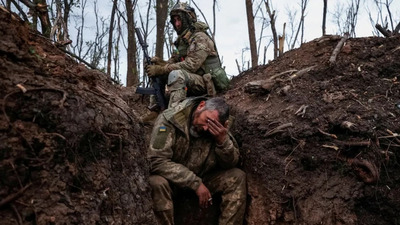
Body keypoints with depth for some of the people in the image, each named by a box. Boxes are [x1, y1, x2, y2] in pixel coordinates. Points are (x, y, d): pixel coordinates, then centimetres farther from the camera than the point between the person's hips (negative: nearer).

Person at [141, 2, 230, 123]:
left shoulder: (200, 38, -11)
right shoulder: (181, 41, 17)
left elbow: (191, 65, -23)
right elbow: (172, 62, 12)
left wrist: (161, 69, -23)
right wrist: (159, 62, -11)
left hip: (206, 84, -9)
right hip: (190, 83, 9)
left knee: (176, 74, -35)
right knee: (156, 72, 4)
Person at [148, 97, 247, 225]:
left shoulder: (218, 130, -10)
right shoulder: (170, 119, -23)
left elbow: (230, 164, -7)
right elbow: (157, 161, -29)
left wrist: (223, 140, -28)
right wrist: (196, 183, -29)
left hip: (202, 178, 4)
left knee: (237, 177, -13)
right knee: (157, 183, -36)